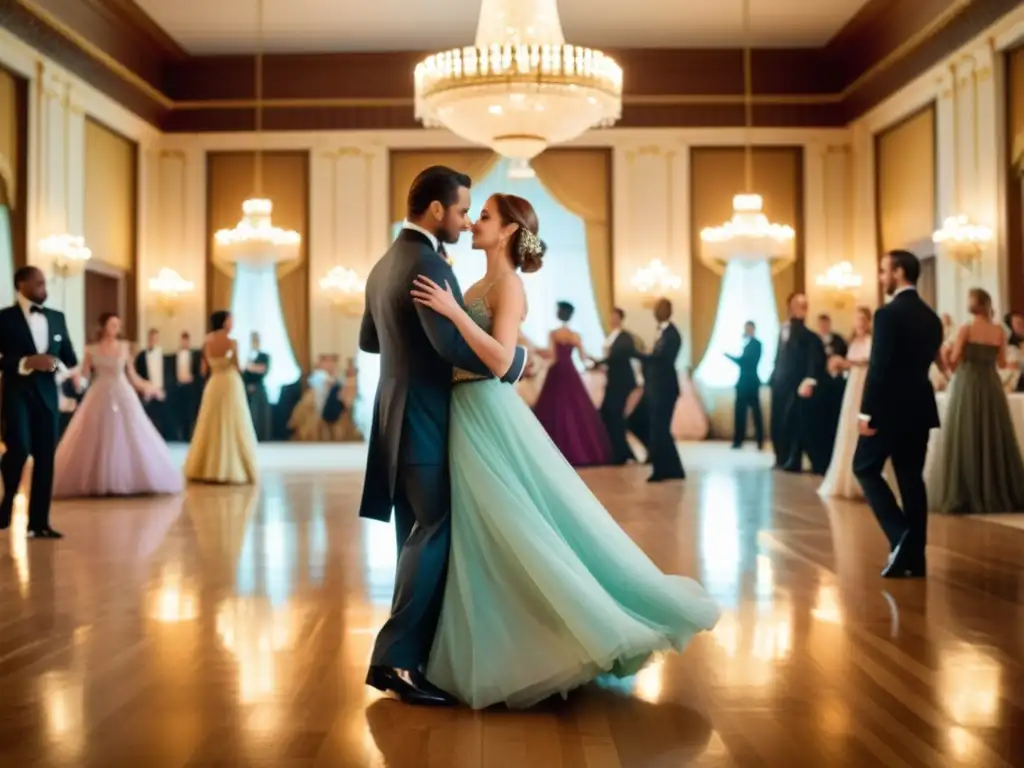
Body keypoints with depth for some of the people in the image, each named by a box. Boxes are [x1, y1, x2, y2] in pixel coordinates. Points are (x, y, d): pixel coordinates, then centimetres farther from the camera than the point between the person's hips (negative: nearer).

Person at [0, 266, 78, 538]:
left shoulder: (57, 317, 13)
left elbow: (70, 357, 15)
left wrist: (57, 364, -6)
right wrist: (26, 362, -18)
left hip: (47, 394, 4)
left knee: (45, 458, 1)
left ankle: (39, 522, 6)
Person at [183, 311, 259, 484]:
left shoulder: (207, 343, 5)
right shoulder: (232, 342, -9)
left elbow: (204, 370, 8)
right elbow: (237, 367, -6)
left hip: (213, 386, 5)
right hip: (231, 385, -5)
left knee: (212, 428, 10)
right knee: (232, 429, -1)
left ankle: (206, 469, 11)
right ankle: (232, 471, -3)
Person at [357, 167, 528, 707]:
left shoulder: (385, 264, 15)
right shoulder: (427, 264, -16)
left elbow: (369, 340, 25)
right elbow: (452, 343, -28)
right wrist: (514, 360, -16)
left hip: (400, 415, 10)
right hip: (423, 418, -10)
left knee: (417, 536, 13)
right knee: (433, 534, -7)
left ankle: (406, 653, 19)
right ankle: (397, 659, -6)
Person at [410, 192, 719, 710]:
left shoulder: (508, 285, -12)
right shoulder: (483, 283, 15)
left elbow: (500, 359, -26)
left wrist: (452, 310, -29)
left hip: (489, 419, -9)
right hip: (467, 418, 9)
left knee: (525, 530, -5)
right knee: (481, 540, 13)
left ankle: (601, 624, 5)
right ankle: (496, 652, 22)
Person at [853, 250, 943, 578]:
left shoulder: (888, 314, -14)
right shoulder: (932, 318, 10)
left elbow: (879, 367, -19)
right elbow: (927, 361, 14)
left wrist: (866, 412, -16)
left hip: (890, 407, -7)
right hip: (919, 407, 7)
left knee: (865, 468, 6)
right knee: (912, 478, 9)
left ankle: (899, 536, -8)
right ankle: (914, 556, 10)